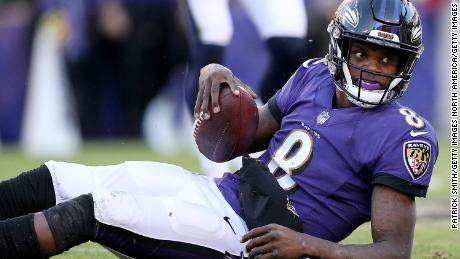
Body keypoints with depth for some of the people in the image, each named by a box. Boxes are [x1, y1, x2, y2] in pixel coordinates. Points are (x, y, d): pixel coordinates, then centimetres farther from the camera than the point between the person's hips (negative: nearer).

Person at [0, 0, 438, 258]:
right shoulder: (315, 78, 11)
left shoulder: (401, 136, -10)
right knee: (48, 182, 1)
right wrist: (218, 76, 1)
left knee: (89, 210, -22)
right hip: (215, 191, 8)